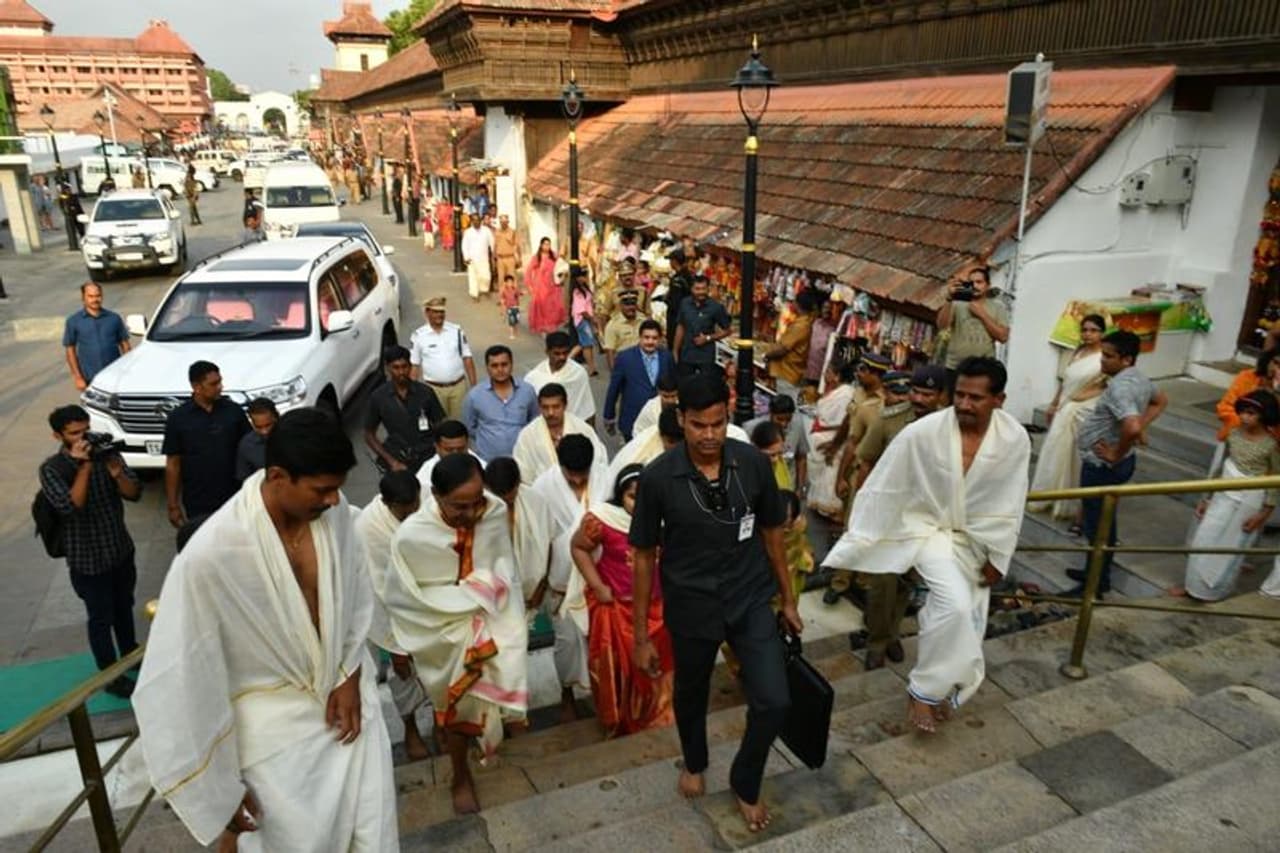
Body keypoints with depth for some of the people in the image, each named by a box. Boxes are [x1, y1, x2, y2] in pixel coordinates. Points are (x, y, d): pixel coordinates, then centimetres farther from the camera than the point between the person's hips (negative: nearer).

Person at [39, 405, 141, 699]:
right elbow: (70, 506, -28)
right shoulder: (51, 469, -15)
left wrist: (116, 472, -27)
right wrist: (84, 467, -29)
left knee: (124, 608, 23)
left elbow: (134, 493, -8)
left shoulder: (105, 454, -5)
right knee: (101, 618, 9)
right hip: (88, 558, -4)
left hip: (121, 549, 4)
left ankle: (130, 654, 44)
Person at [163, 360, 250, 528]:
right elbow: (173, 464, 0)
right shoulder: (178, 418, -3)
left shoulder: (234, 411, -2)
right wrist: (173, 505, -1)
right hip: (197, 505, -1)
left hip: (234, 500, 1)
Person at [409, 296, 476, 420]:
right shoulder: (418, 335, -3)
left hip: (458, 386, 1)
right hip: (434, 388, -1)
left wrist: (473, 386, 1)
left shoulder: (457, 331, 0)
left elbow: (467, 358, 4)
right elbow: (414, 365, 1)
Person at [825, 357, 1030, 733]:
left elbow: (1009, 505, -5)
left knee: (968, 619, 12)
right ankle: (925, 689, -3)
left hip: (976, 538, 4)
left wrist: (998, 557, -2)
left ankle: (940, 686, 38)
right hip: (929, 527, -4)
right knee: (955, 604, -24)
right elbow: (883, 487, -18)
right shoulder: (922, 432, -25)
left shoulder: (1014, 439, -16)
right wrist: (855, 545, -16)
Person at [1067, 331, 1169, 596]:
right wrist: (1143, 425, 13)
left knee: (1096, 524, 2)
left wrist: (1116, 453, -23)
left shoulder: (1119, 386, -27)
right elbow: (1161, 400, 25)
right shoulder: (1140, 379, 5)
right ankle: (1099, 573, 33)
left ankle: (1096, 583, 13)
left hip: (1101, 465, -10)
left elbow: (1131, 427, -40)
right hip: (1120, 463, 10)